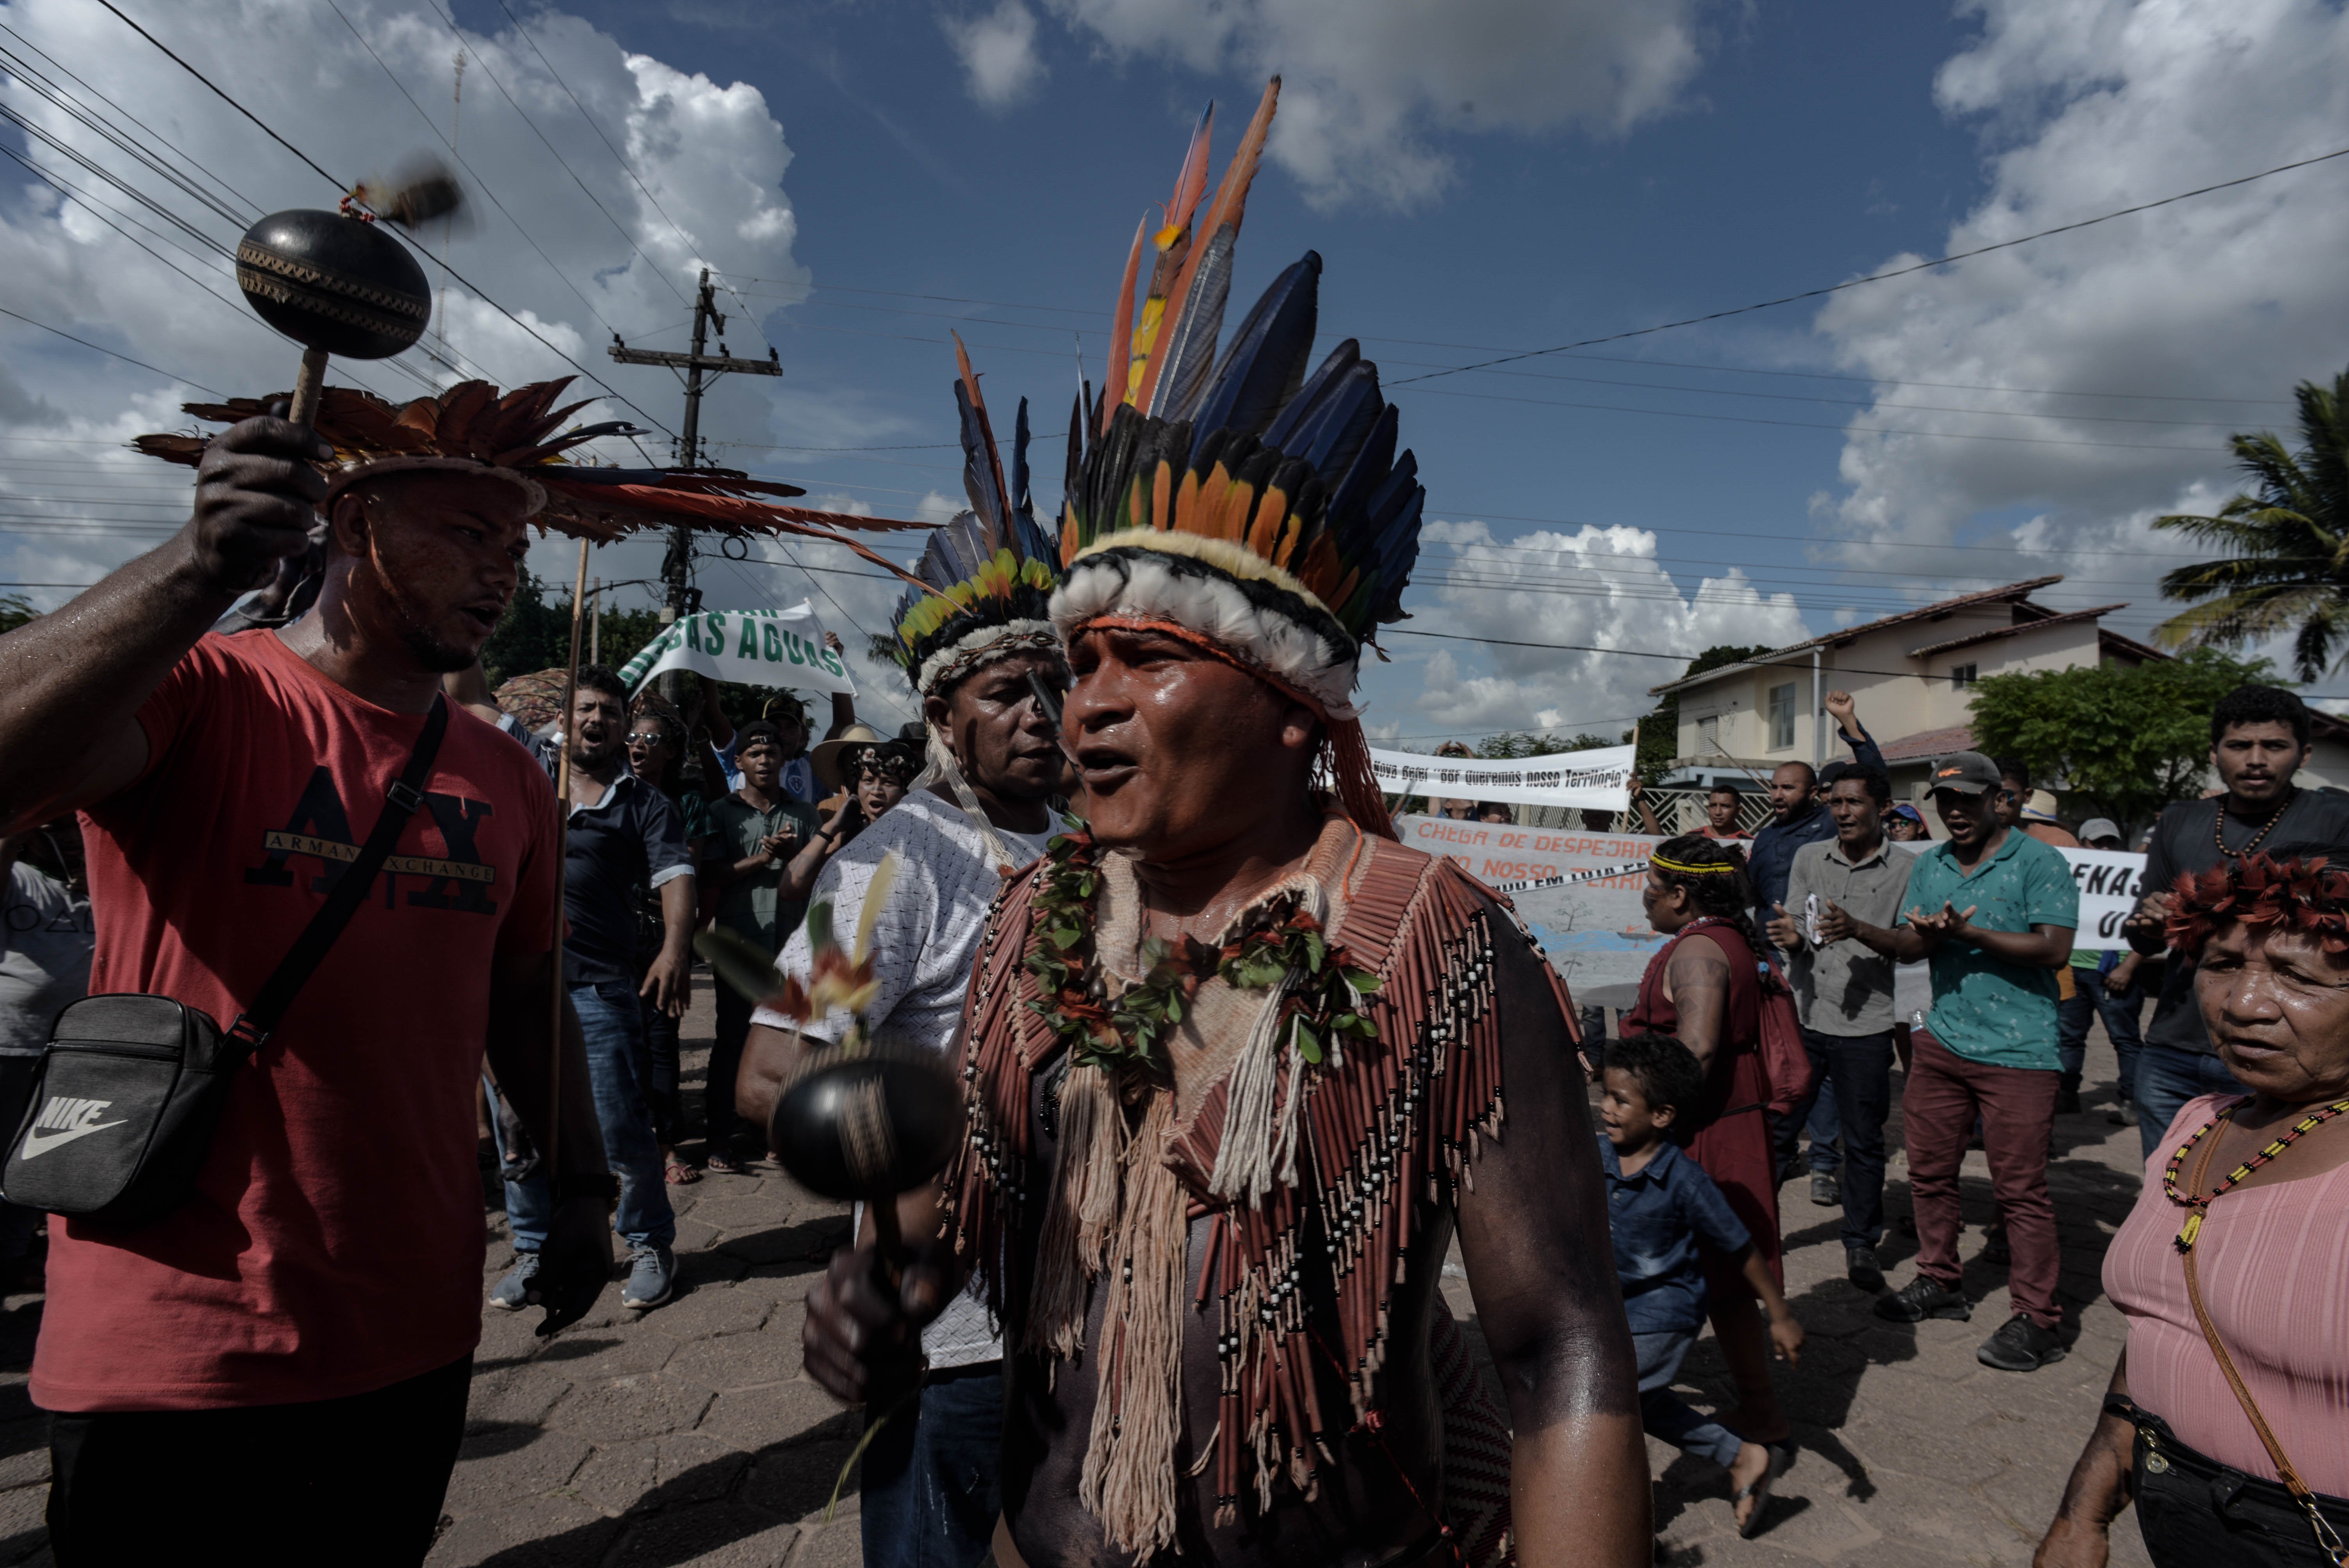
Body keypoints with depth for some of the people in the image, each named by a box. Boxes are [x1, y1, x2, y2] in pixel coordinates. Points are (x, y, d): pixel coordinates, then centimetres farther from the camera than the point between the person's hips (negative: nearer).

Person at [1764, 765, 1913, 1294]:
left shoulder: (1906, 868, 0)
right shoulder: (1809, 858, 8)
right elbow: (1795, 929, 8)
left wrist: (1858, 929, -22)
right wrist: (1794, 938, -15)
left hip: (1865, 1024, -2)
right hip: (1803, 1014, 2)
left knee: (1863, 1141, 8)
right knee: (1775, 1127, 7)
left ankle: (1861, 1245, 24)